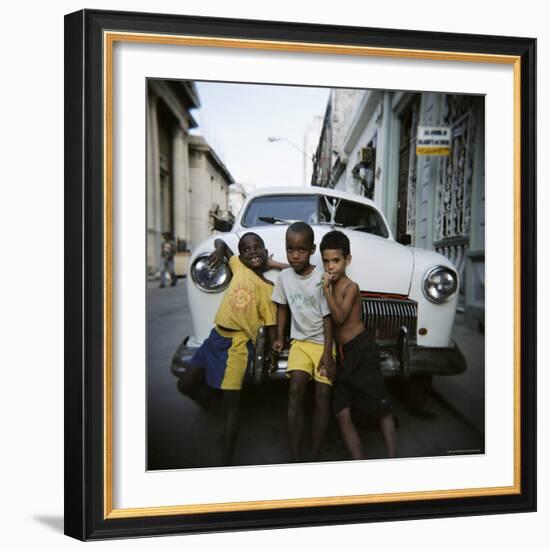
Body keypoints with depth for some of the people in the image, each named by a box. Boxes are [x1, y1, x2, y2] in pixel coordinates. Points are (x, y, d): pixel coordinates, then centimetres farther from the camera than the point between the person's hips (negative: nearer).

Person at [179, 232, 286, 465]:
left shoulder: (268, 289, -5)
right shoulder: (238, 266, 5)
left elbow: (271, 326, -5)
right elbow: (220, 242, 17)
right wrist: (220, 249, -4)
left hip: (238, 344, -5)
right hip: (216, 335, 6)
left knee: (231, 402, -6)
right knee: (186, 385, 11)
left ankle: (227, 462, 2)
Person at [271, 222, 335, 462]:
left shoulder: (321, 278, -14)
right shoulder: (284, 277, -2)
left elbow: (328, 317, -11)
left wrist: (327, 353, -13)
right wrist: (280, 338, 6)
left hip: (323, 342, -2)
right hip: (300, 341, 2)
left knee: (323, 394, -8)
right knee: (296, 389, -15)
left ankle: (315, 455, 3)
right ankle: (295, 456, -10)